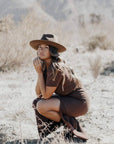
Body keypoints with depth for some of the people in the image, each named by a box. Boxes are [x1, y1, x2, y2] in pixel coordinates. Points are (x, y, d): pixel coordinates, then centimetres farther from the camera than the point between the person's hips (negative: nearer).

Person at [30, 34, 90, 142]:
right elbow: (38, 93, 0)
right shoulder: (45, 66, 3)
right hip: (66, 99, 9)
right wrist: (39, 71, -11)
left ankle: (72, 124, -5)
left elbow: (46, 95, -21)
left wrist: (39, 72, -18)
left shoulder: (56, 68, -25)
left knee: (41, 107, -22)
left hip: (79, 102, -9)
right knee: (36, 102, 6)